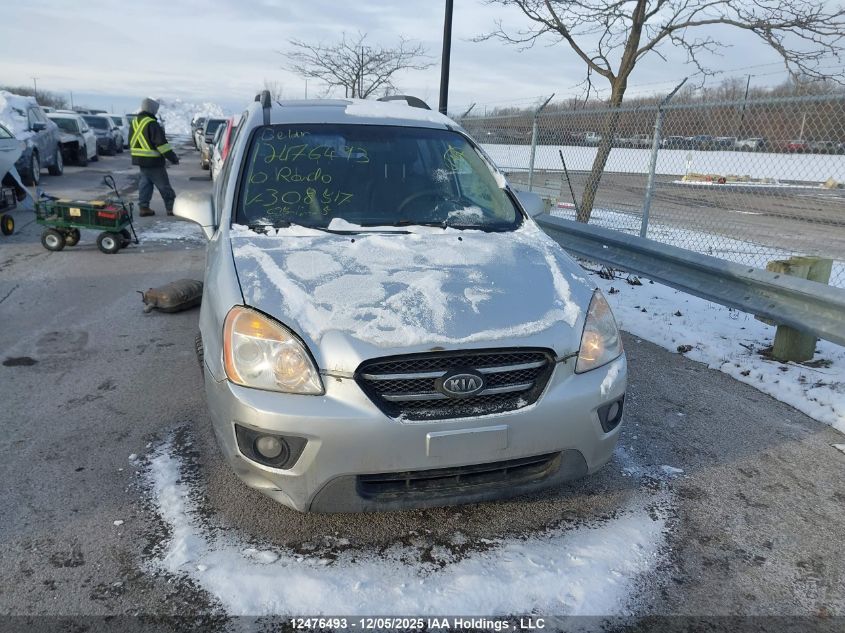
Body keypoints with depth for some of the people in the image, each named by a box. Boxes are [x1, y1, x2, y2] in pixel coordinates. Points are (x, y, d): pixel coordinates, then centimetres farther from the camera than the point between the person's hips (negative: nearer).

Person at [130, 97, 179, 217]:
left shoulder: (135, 122, 12)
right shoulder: (152, 123, -17)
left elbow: (131, 141, 21)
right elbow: (161, 143, -21)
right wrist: (173, 157, -18)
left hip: (139, 158, 8)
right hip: (152, 160, -8)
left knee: (145, 182, 14)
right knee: (163, 185, -1)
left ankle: (144, 207, 10)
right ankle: (171, 207, 3)